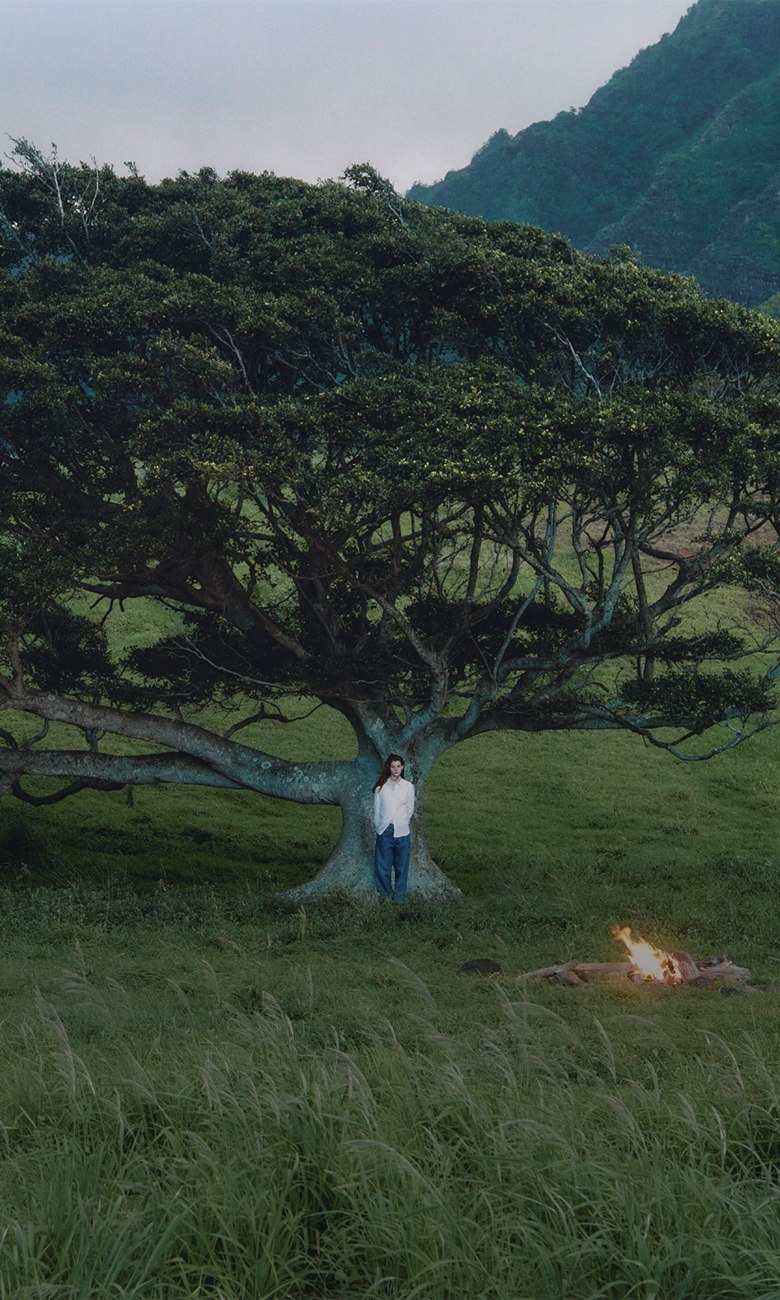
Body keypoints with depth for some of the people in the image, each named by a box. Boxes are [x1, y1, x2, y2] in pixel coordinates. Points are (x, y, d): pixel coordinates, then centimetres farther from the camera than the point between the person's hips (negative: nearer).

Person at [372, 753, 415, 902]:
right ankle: (386, 893, 16)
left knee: (401, 865, 4)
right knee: (383, 864, 3)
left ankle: (399, 895, 15)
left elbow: (410, 809, 9)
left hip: (401, 832, 0)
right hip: (384, 831, 0)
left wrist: (401, 824, 10)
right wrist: (378, 827, 6)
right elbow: (376, 810, 6)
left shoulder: (408, 787, 2)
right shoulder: (381, 787, 2)